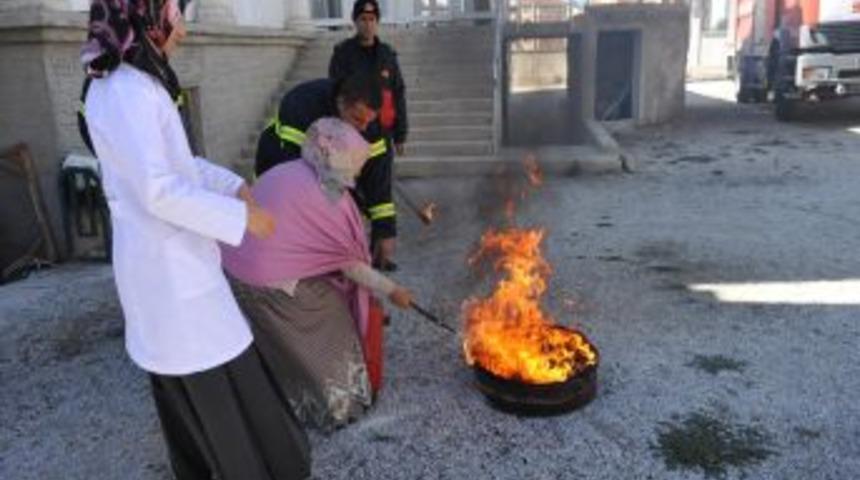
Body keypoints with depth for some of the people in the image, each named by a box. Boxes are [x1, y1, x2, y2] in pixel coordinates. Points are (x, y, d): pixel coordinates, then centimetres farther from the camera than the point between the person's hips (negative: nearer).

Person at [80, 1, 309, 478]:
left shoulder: (118, 85, 9)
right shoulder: (128, 92, -23)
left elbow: (173, 159, 16)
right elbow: (159, 190, -27)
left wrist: (233, 184, 9)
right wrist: (241, 216, -21)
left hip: (158, 253, 10)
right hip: (167, 258, -10)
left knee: (178, 374, 22)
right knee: (217, 371, 4)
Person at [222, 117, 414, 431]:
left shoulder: (282, 173, 10)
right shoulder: (325, 196, -14)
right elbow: (348, 263, -7)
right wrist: (390, 291, 4)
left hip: (231, 271, 8)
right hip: (270, 288, -8)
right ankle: (335, 402, 27)